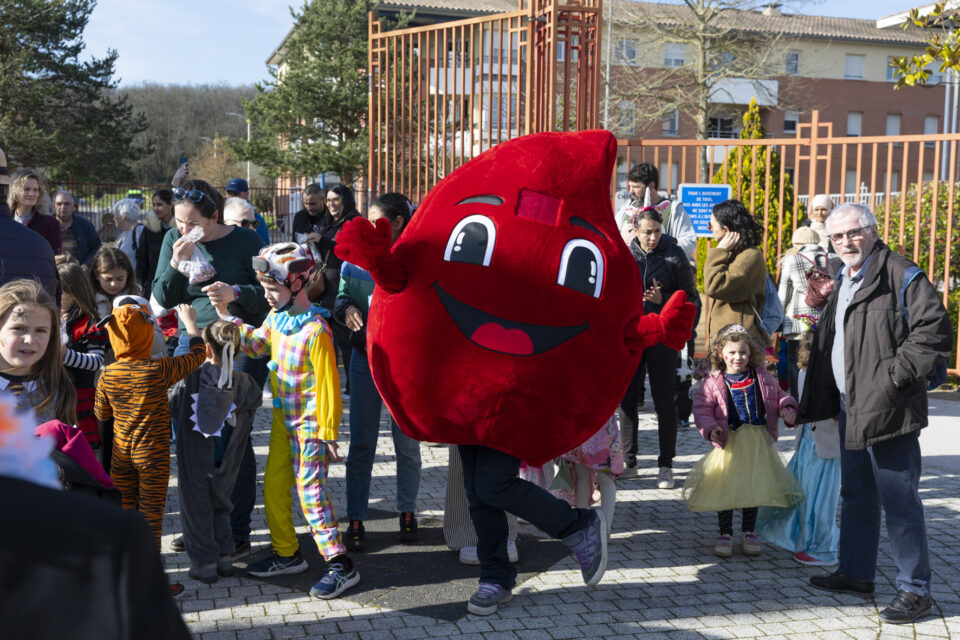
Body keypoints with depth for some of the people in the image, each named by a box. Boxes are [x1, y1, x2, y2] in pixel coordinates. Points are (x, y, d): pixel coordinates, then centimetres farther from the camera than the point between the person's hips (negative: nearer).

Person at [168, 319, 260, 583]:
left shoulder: (191, 378, -16)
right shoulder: (245, 384, -13)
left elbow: (172, 405, -3)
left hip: (193, 460, -2)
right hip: (225, 463, 2)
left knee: (196, 508, 11)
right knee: (220, 505, 22)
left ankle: (204, 562, 14)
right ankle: (225, 555, 25)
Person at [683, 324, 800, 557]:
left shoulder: (762, 378, 4)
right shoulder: (713, 383, -5)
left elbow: (778, 396, 14)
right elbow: (702, 409, -4)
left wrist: (787, 409, -7)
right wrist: (710, 429, -20)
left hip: (757, 443, 2)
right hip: (729, 442, -2)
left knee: (753, 487, 10)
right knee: (725, 488, 2)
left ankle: (749, 532, 26)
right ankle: (725, 534, 16)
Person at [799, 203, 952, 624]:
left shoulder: (901, 276, -11)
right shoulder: (843, 284, 17)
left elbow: (935, 332, -18)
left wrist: (897, 375, -18)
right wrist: (826, 400, 17)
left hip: (887, 410, -9)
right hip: (850, 408, 9)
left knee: (898, 500, -4)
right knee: (856, 494, 17)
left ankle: (915, 589, 5)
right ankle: (856, 573, 30)